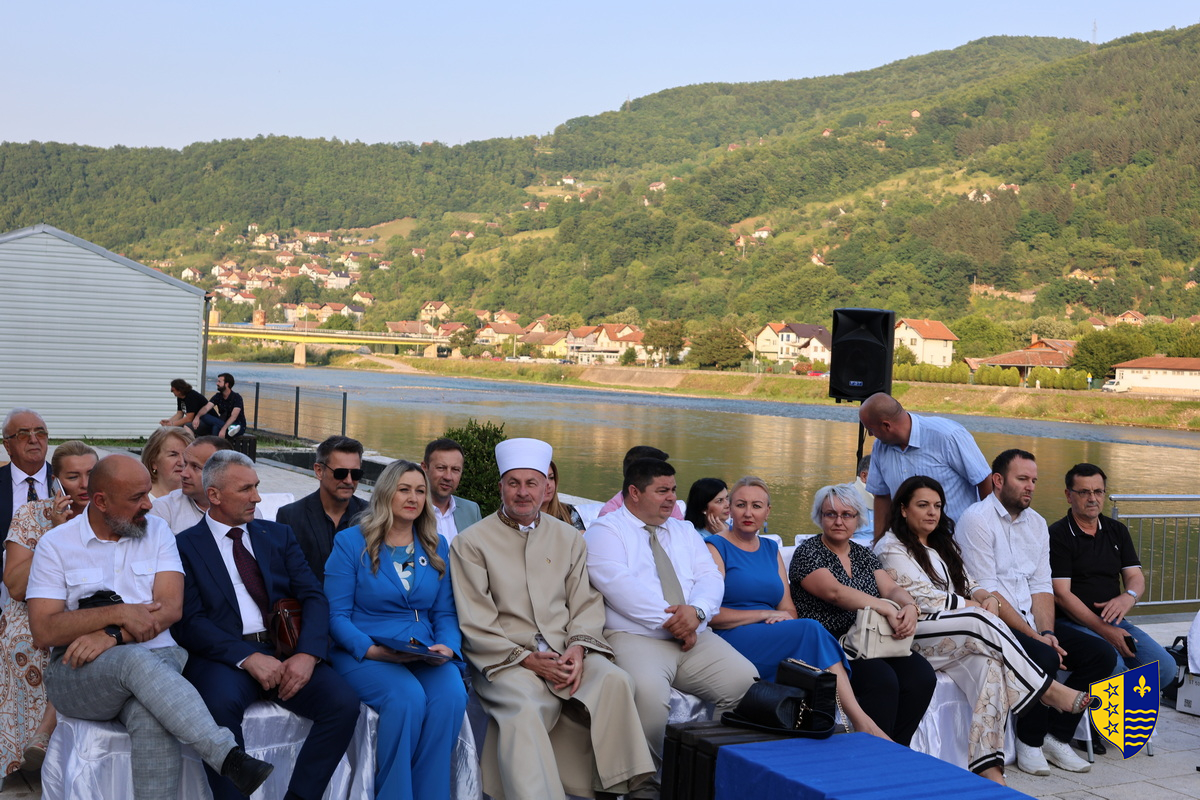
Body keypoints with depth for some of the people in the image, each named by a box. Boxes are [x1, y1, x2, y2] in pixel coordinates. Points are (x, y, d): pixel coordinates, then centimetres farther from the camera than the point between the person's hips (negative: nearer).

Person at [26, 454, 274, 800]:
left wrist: (112, 635, -16)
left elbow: (171, 608, -1)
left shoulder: (156, 532, 12)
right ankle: (230, 758, -41)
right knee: (137, 661, -36)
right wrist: (119, 613, -13)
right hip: (81, 670, -1)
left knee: (151, 719, -35)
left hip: (154, 659, 1)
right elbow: (43, 630, -4)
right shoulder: (56, 545, 6)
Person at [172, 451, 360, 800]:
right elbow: (189, 622, -5)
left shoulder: (278, 535, 18)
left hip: (286, 651, 4)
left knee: (344, 703, -21)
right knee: (222, 705, -36)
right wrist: (248, 658, -19)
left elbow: (313, 597, 8)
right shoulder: (186, 545, 5)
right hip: (225, 656, -4)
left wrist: (307, 654, -12)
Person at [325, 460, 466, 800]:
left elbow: (445, 612, 13)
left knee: (451, 696, -29)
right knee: (408, 697, -34)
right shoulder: (350, 542, 2)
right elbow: (337, 615, -3)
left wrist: (447, 646, -9)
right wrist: (372, 650, -18)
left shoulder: (436, 547, 14)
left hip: (424, 654, 3)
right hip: (363, 652, -3)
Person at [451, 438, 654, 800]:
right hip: (505, 659, -3)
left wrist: (578, 647, -10)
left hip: (566, 654, 3)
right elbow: (475, 624, -1)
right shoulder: (471, 543, 5)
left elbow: (587, 603, 11)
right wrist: (525, 658, -12)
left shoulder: (568, 538, 17)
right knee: (524, 705, -35)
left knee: (614, 681, -27)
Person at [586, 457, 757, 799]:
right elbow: (619, 585, -11)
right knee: (648, 691, -36)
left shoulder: (684, 532, 23)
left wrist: (696, 610, -12)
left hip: (696, 639, 6)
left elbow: (710, 578, 11)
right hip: (635, 638, -5)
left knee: (746, 681, -20)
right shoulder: (605, 531, 4)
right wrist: (670, 622, -13)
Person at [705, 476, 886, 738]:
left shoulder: (771, 549, 22)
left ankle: (859, 719, -41)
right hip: (731, 640, -5)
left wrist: (785, 617, -7)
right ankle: (860, 721, -34)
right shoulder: (716, 547, 2)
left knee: (811, 633, -30)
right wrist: (765, 614, -9)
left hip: (774, 641, 5)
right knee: (812, 630, -29)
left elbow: (789, 610, 17)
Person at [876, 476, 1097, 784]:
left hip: (959, 638, 6)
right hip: (913, 636, -6)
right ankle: (1050, 691, -21)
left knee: (987, 663, -30)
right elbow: (922, 598, -10)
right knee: (980, 622, -32)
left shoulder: (942, 545, 26)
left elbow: (968, 585, 19)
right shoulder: (891, 548, 0)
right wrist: (975, 606, -8)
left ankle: (988, 767, -39)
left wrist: (986, 597, -5)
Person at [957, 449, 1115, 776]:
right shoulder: (977, 520, -9)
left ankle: (1056, 736, 0)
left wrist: (1047, 632, -8)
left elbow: (1042, 586, 11)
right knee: (1045, 658, -31)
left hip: (1030, 622, 8)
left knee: (1102, 654, -6)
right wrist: (1034, 636, -17)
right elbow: (987, 593, -15)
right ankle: (1030, 743, -8)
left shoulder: (1036, 523, 16)